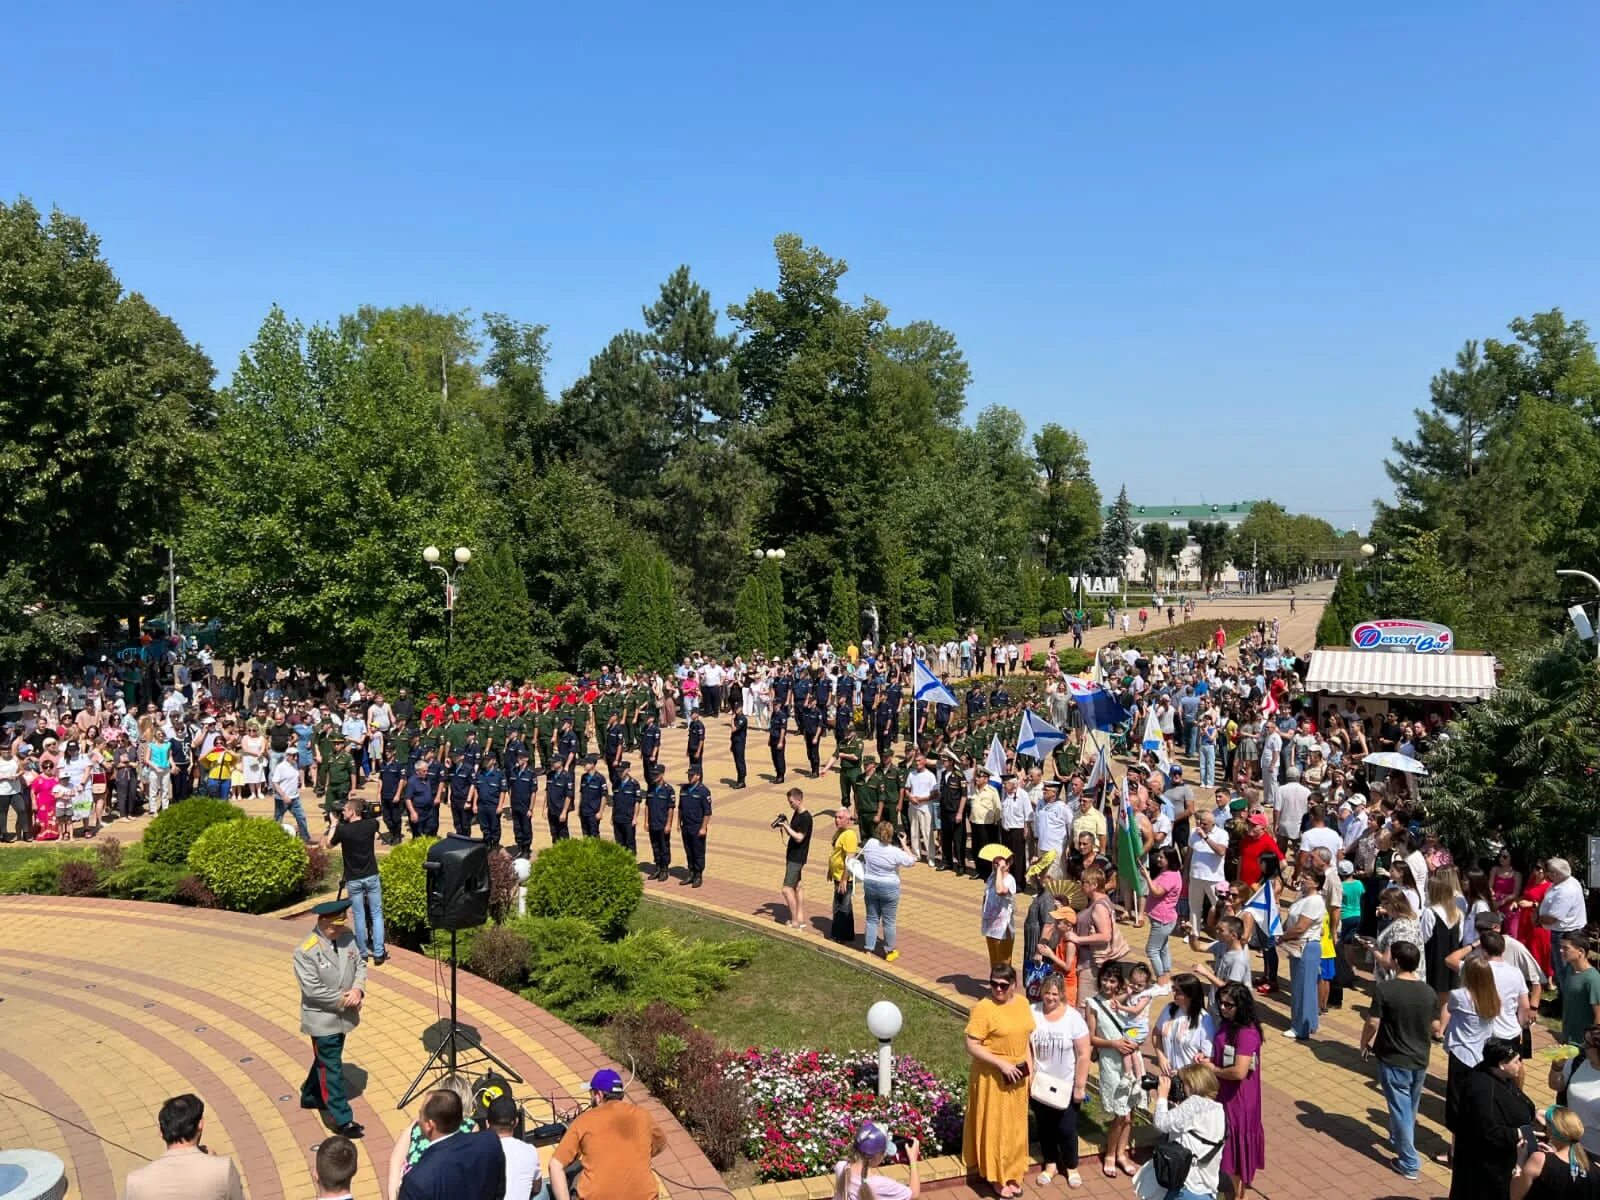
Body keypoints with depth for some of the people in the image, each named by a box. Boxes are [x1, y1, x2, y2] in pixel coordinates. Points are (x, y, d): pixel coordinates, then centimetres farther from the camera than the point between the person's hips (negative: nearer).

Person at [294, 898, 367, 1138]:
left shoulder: (347, 938, -4)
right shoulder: (305, 952, -22)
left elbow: (360, 964, 3)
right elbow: (312, 989, -23)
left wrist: (358, 989, -16)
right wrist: (343, 1000, -18)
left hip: (343, 1016, 7)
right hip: (322, 1019, -7)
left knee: (325, 1060, 25)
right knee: (332, 1068, 0)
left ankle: (310, 1096, 47)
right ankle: (342, 1119, 7)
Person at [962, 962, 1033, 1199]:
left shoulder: (1022, 1002, -2)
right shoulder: (983, 1008, -21)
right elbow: (972, 1046, -21)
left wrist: (1029, 1061, -1)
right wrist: (1002, 1064, -24)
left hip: (1017, 1075, 6)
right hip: (992, 1077, -6)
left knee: (1015, 1125, 17)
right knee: (994, 1126, 5)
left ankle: (1012, 1173, 34)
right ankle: (997, 1177, 21)